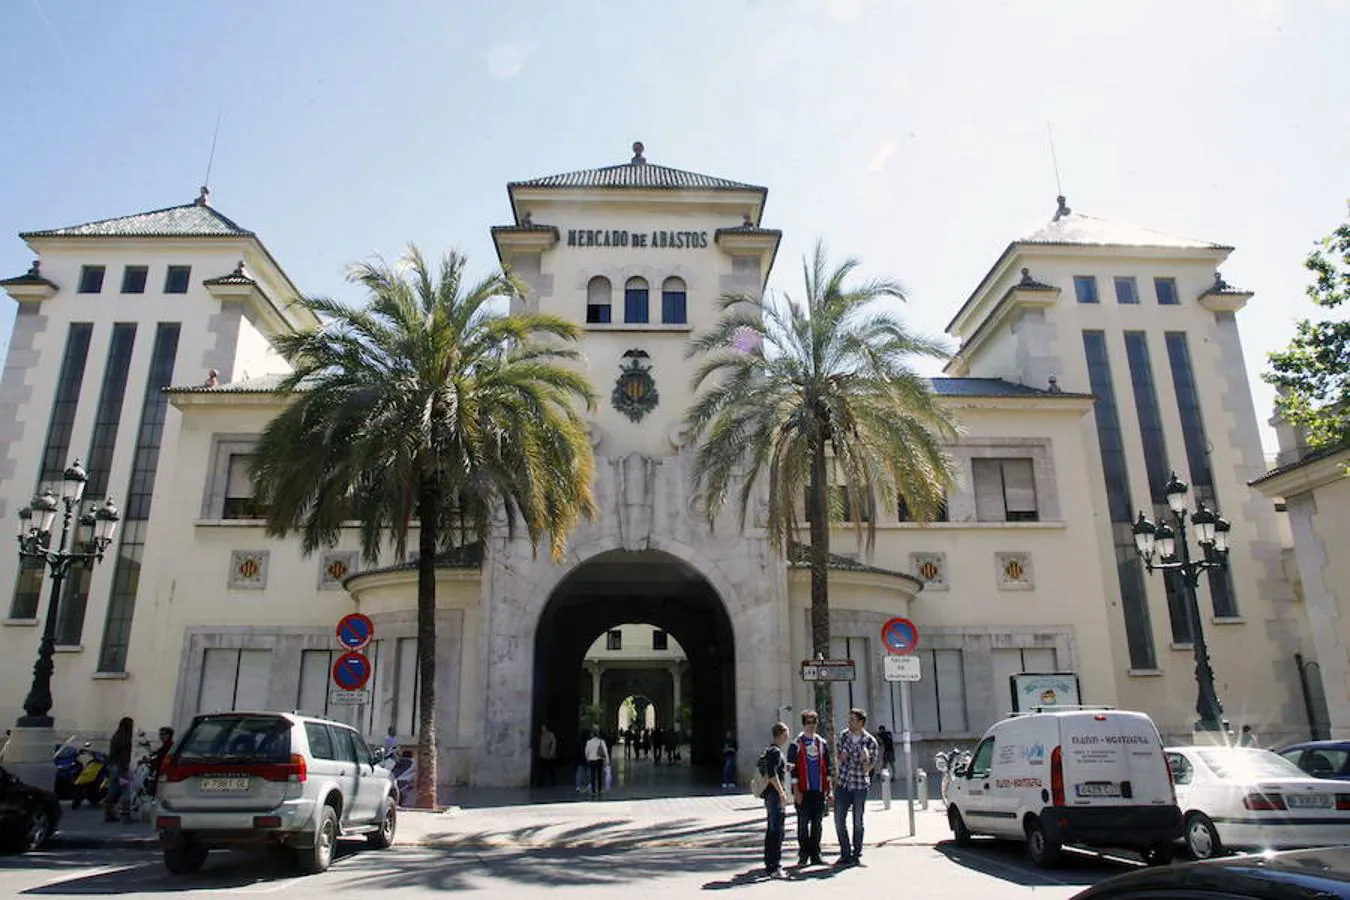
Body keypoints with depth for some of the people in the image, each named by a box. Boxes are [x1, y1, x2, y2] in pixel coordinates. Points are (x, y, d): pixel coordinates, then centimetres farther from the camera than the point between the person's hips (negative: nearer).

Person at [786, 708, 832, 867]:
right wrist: (796, 791, -10)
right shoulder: (796, 744, -3)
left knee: (817, 823, 8)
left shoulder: (822, 743, 10)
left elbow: (827, 767, 13)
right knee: (803, 823, 0)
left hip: (819, 790, 4)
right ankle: (803, 855, 10)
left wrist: (829, 789, 9)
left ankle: (815, 855, 17)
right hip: (804, 790, -4)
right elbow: (792, 769, -5)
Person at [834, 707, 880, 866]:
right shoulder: (844, 735, 1)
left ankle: (856, 855, 20)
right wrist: (841, 756, -7)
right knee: (839, 820, 4)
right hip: (842, 784, 4)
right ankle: (845, 854, 16)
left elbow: (868, 768, -8)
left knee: (857, 822, 7)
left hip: (860, 786, -4)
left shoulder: (870, 742, -11)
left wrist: (865, 759, -30)